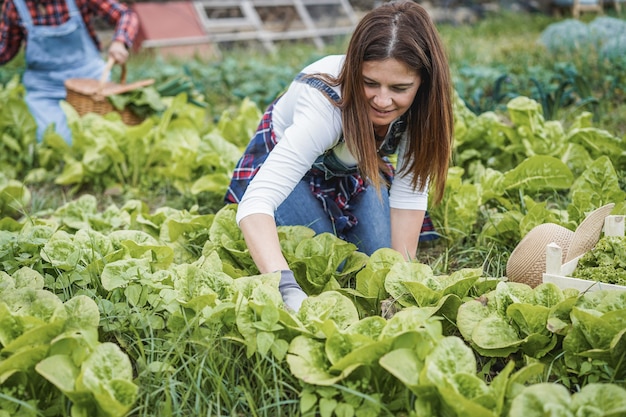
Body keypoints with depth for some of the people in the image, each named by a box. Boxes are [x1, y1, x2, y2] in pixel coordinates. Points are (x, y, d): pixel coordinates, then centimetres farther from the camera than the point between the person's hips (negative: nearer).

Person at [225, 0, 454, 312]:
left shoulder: (422, 103, -28)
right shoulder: (326, 104, -43)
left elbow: (410, 190, -18)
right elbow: (256, 201, -52)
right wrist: (288, 291, -65)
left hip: (357, 169, 4)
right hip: (291, 163, -3)